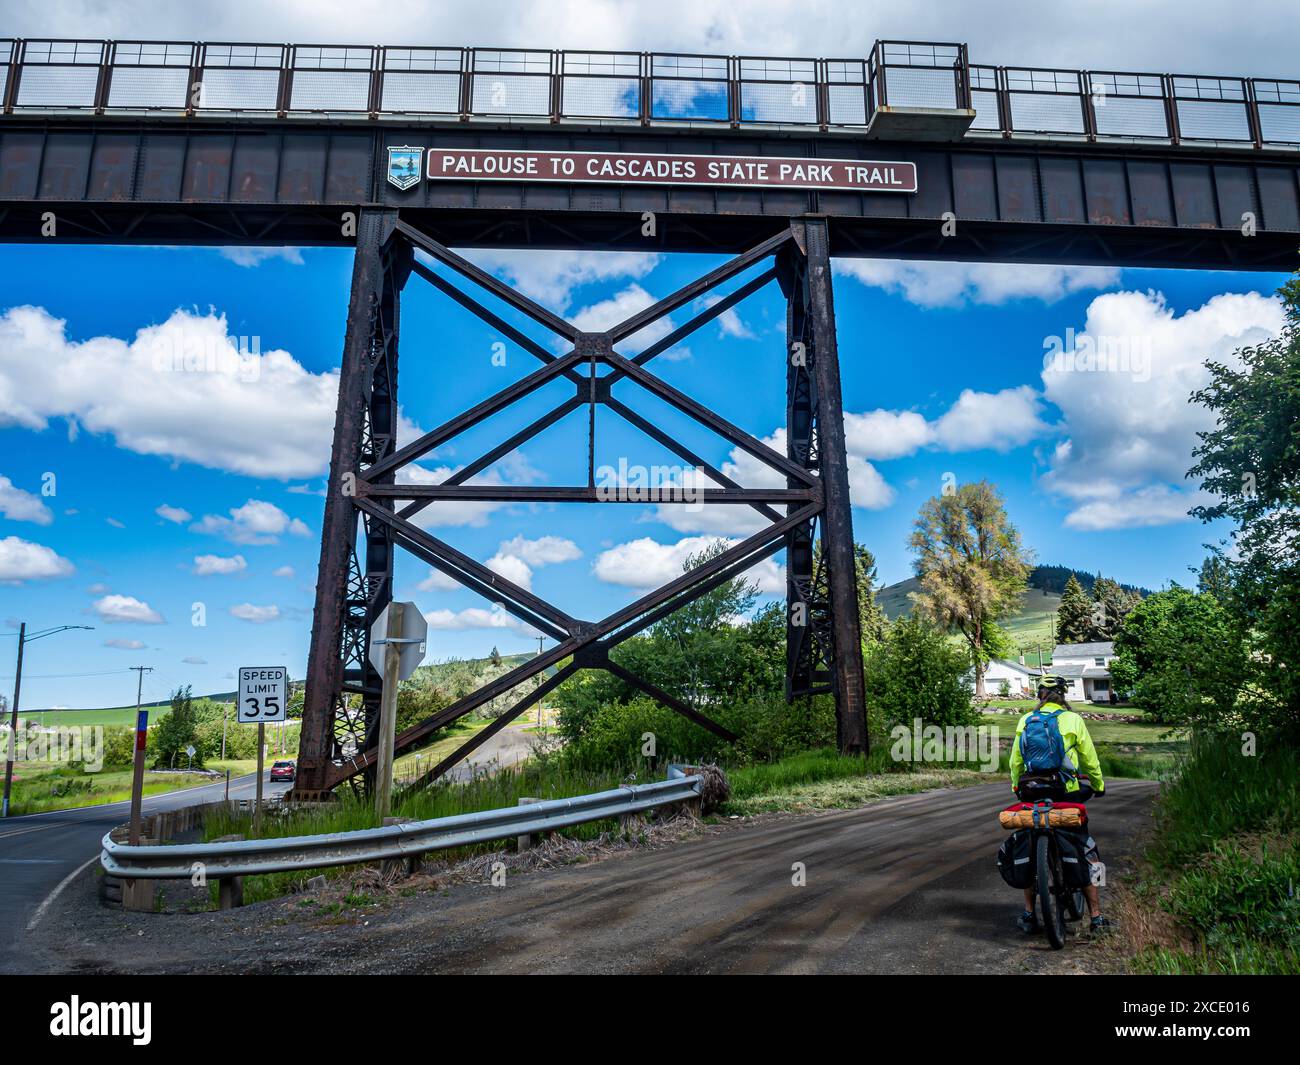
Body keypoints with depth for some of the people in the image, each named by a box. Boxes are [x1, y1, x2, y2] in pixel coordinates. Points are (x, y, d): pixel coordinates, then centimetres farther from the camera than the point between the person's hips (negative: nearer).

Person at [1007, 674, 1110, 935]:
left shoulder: (1025, 721, 6)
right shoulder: (1073, 720, -1)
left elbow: (1015, 762, 8)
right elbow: (1090, 759, 4)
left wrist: (1017, 787, 22)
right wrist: (1099, 785, 21)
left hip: (1032, 794, 2)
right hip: (1067, 794, -2)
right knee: (1087, 854, 9)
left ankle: (1029, 915, 15)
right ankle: (1096, 918, 8)